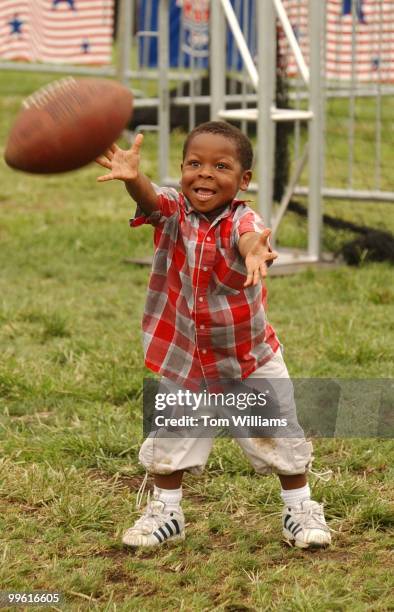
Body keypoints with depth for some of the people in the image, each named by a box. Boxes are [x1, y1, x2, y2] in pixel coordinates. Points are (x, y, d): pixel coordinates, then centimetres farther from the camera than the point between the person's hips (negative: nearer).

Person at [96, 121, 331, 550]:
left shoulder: (243, 219, -22)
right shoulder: (172, 212, -14)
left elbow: (249, 237, -47)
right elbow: (148, 197, -37)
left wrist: (255, 251, -73)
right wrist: (132, 175, -62)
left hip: (251, 358, -2)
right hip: (183, 358, 2)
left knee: (280, 437, 9)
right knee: (168, 440, 11)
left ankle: (299, 510, 30)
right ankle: (166, 512, 33)